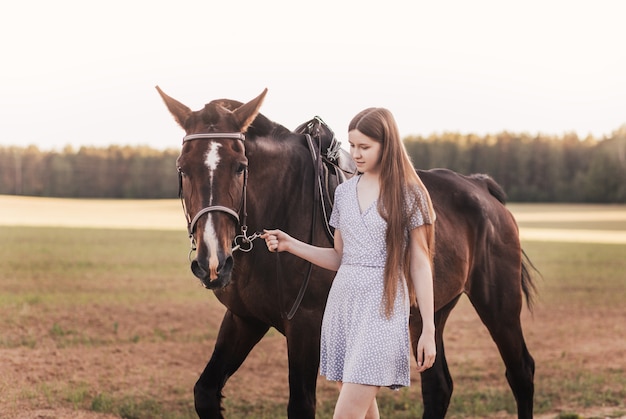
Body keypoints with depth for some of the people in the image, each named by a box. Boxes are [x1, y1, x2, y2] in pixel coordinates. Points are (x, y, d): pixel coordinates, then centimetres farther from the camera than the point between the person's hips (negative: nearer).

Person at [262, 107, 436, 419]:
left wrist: (428, 330, -8)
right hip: (342, 300, 6)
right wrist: (290, 245, 2)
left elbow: (420, 264, -4)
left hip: (382, 306, -6)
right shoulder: (344, 192, 11)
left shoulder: (408, 194, -4)